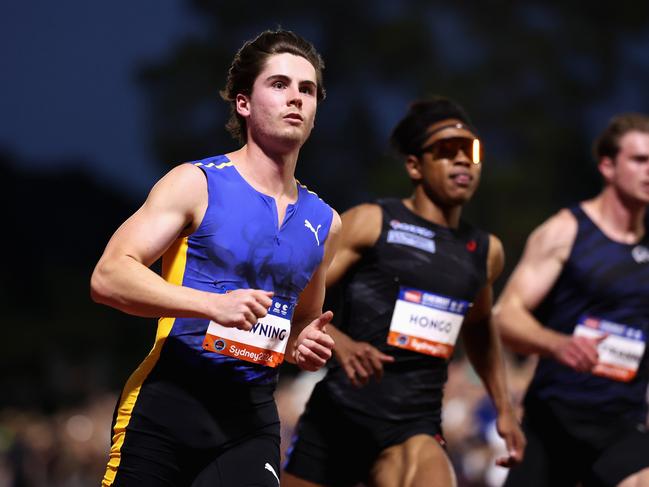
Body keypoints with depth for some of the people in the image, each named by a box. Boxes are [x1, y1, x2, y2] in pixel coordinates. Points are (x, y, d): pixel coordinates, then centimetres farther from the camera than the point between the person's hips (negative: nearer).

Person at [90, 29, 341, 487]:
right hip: (168, 400, -4)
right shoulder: (197, 184, -1)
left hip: (252, 416, 4)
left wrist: (304, 346, 8)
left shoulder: (324, 222, 15)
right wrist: (212, 304, -22)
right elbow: (109, 276, -11)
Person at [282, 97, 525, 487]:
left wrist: (504, 408, 26)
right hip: (338, 416, -2)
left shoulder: (486, 252, 12)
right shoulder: (372, 224, -2)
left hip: (415, 426, 2)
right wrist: (340, 343, -26)